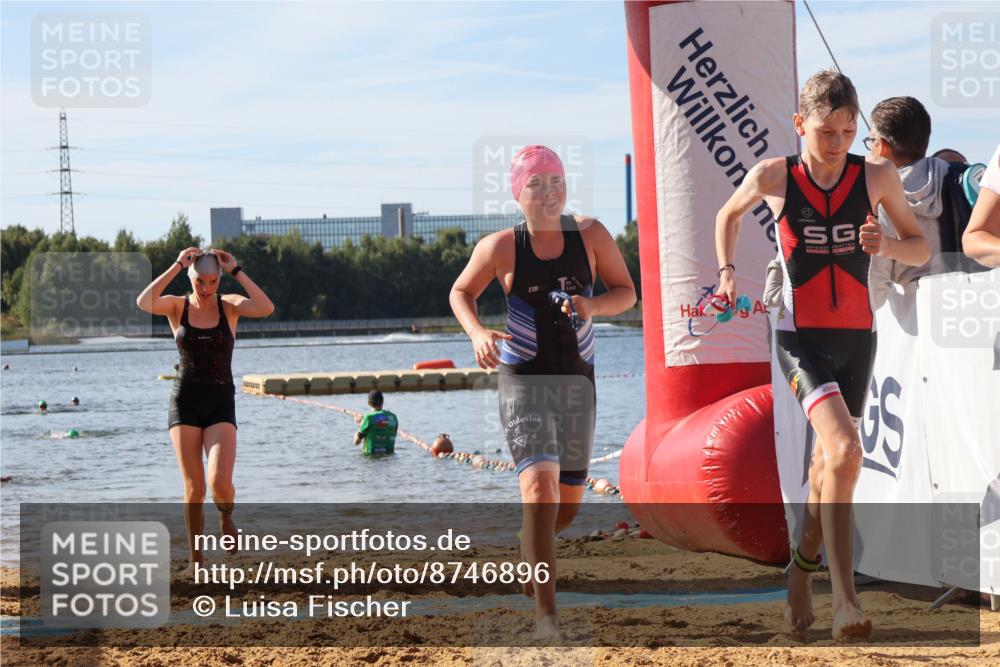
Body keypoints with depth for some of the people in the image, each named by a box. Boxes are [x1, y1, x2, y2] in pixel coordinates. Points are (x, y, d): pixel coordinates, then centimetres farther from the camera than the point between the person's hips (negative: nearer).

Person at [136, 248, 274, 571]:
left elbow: (266, 309, -18)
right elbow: (144, 302, -20)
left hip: (221, 405, 0)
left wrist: (236, 271, -15)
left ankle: (226, 518, 17)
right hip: (185, 402, 0)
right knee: (194, 487, -2)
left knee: (220, 482, -18)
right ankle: (196, 560, 11)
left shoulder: (229, 305, 2)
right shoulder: (178, 306, 2)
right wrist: (176, 266, -17)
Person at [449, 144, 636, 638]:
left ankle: (528, 553, 49)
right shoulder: (500, 248, -8)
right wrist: (477, 333, -12)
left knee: (568, 504, 14)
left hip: (578, 380, 3)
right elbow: (461, 292, 8)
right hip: (523, 380, -3)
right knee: (540, 489, -21)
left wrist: (593, 306, -17)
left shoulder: (590, 236, -4)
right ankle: (545, 615, -20)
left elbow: (627, 292, 4)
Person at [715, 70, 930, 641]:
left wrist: (888, 244, -15)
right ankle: (845, 599, -24)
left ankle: (801, 572, 39)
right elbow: (729, 215, 16)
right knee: (845, 452, -24)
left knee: (829, 465, 14)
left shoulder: (878, 176, -3)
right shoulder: (773, 178, -6)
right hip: (802, 339, -3)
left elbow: (922, 250, 5)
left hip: (858, 337, 3)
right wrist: (726, 270, 5)